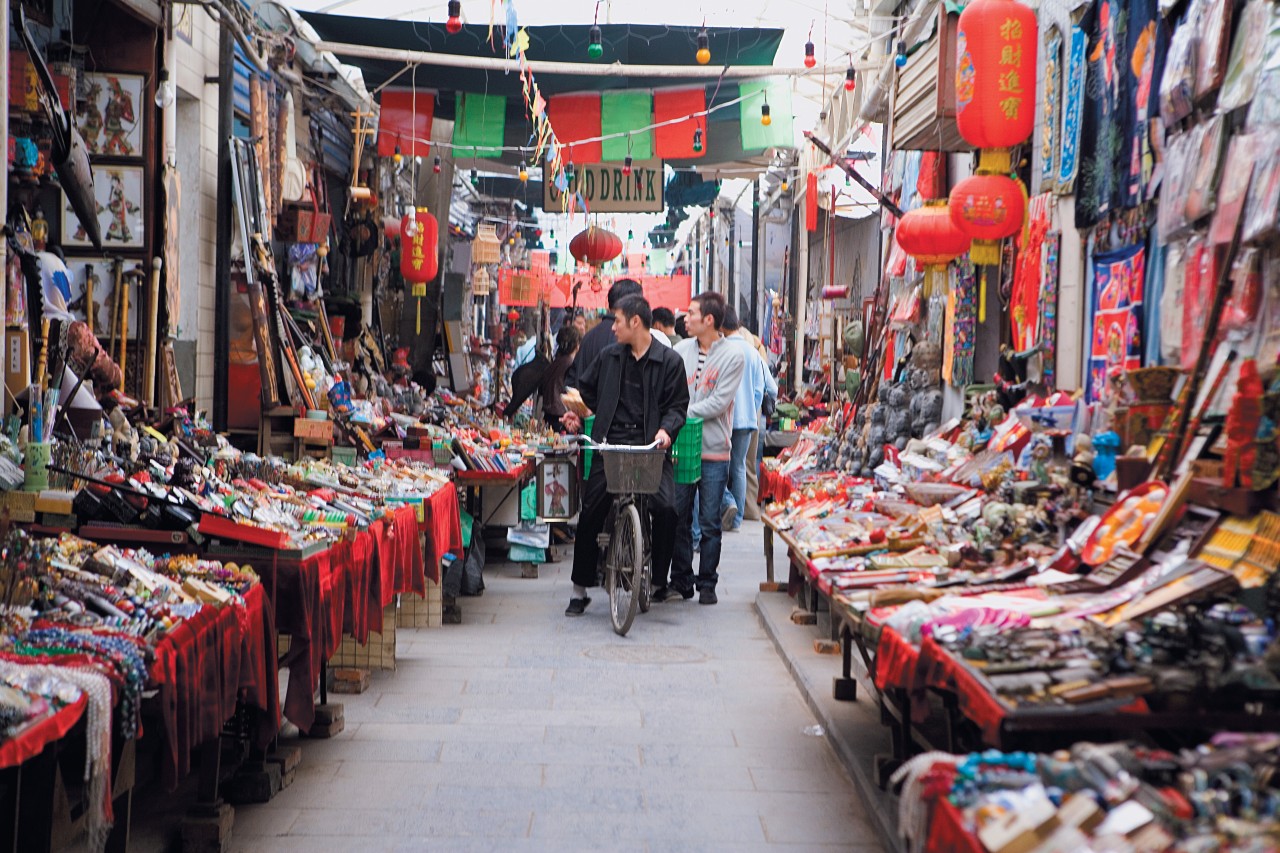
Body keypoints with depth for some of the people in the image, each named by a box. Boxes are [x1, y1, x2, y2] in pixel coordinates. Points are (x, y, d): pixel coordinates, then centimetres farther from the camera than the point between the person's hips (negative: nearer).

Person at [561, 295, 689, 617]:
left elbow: (677, 405, 2)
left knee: (665, 508, -19)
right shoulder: (609, 356, 15)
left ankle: (659, 577, 3)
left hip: (651, 447, -2)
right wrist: (576, 413, 9)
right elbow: (586, 389, 27)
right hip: (611, 444, 3)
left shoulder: (670, 360, 4)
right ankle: (580, 589, 7)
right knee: (590, 512, -5)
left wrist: (665, 430, -15)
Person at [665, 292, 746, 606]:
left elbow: (718, 403, -11)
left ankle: (707, 584, 13)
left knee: (710, 523, 3)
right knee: (678, 518, 5)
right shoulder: (681, 350, 7)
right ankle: (680, 581, 15)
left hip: (713, 451, -3)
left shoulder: (733, 356, -4)